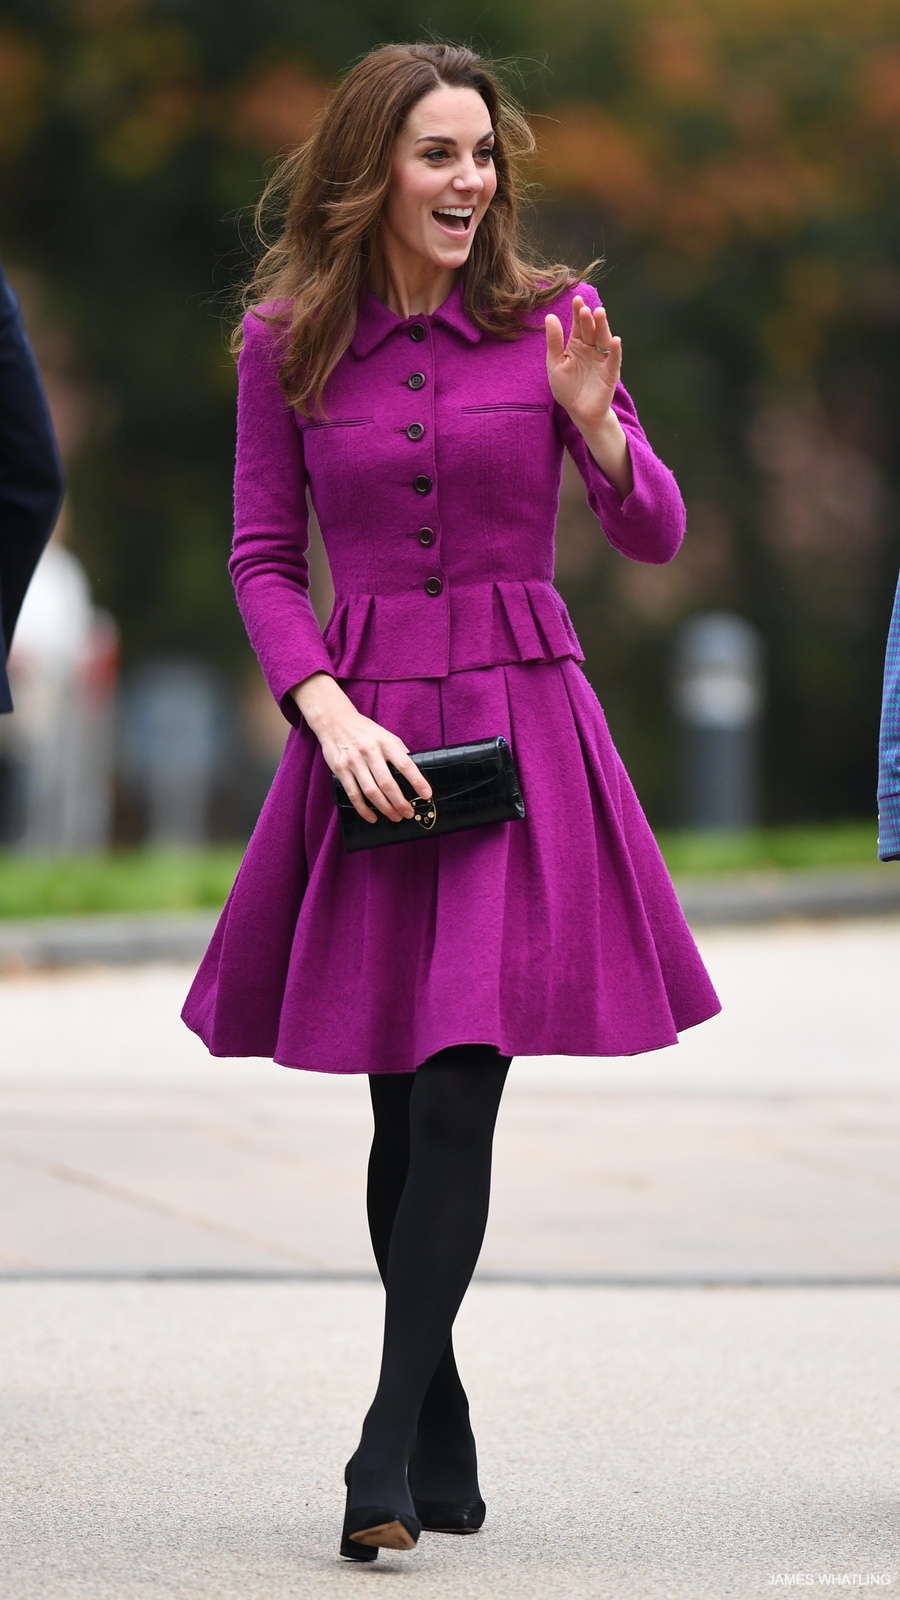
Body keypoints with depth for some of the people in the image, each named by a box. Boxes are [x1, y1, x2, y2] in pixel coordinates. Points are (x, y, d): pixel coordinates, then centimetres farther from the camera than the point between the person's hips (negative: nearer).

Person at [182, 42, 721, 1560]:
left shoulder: (545, 321, 1)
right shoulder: (287, 344, 3)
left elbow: (656, 538, 2)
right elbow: (263, 561, 6)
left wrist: (593, 421, -17)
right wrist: (333, 715, -9)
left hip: (521, 723, -1)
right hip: (362, 731, 1)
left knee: (457, 1100, -12)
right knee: (401, 1116, 7)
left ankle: (388, 1455, -11)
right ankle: (444, 1455, 20)